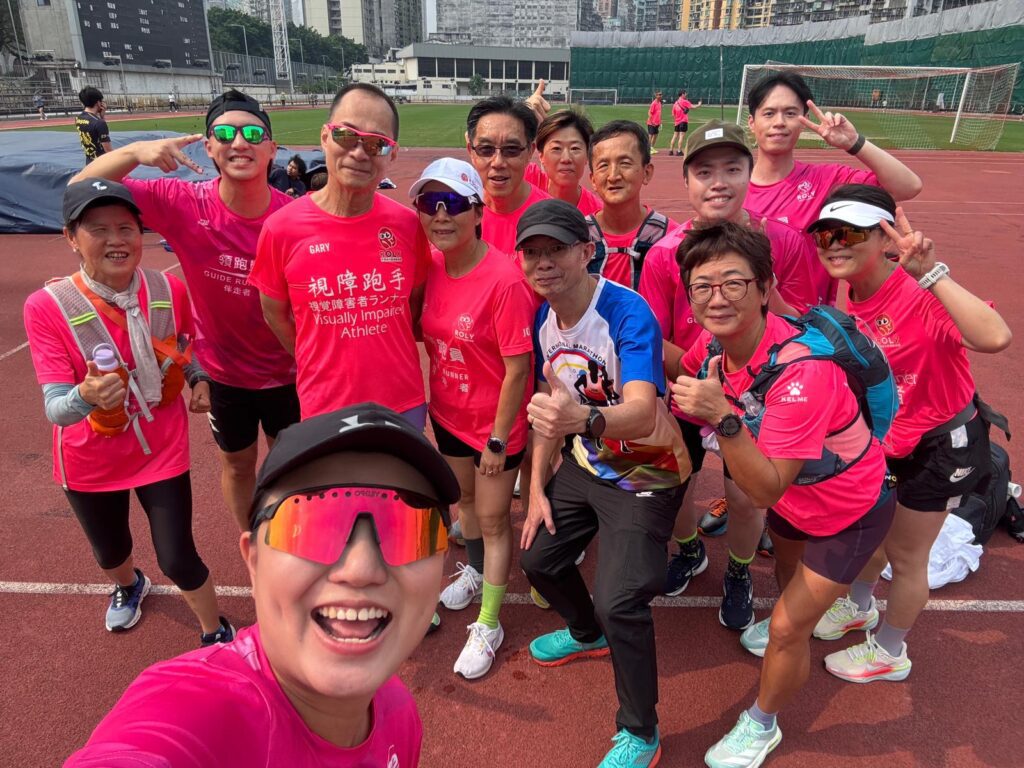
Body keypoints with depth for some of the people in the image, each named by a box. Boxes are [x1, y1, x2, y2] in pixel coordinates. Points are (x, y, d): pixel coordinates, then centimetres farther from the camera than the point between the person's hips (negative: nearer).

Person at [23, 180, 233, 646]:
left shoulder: (169, 290, -14)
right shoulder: (47, 306, -22)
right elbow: (55, 409, -25)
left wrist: (199, 381, -12)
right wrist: (86, 395, -47)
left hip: (162, 450, 0)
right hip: (90, 461, 1)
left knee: (177, 560, 1)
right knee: (110, 553, 24)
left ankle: (216, 635, 31)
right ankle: (128, 586, 63)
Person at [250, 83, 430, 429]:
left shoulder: (407, 225, -7)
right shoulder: (282, 228, -12)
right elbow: (274, 310, 1)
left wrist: (382, 356, 4)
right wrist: (322, 366, 2)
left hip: (405, 403, 2)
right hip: (325, 409, -2)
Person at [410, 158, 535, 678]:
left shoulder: (504, 279, -27)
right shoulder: (431, 268, -7)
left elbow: (518, 368, -23)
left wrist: (498, 441, -17)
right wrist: (435, 398, 8)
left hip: (495, 421, -6)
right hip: (447, 414, 6)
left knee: (493, 519, 10)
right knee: (464, 497, 27)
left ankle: (488, 625, 30)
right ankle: (476, 569, 55)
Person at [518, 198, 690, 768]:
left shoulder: (628, 314, -28)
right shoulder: (544, 319, -6)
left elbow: (643, 413, -44)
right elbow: (552, 406, 4)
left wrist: (584, 420, -65)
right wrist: (538, 490, 4)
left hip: (645, 477, -7)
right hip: (584, 465, 7)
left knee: (620, 601, -15)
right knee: (540, 559, 15)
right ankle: (588, 634, 49)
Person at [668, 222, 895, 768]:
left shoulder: (800, 370, -41)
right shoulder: (714, 341, -20)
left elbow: (766, 490, -41)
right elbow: (682, 374, 4)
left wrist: (724, 418, -53)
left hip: (850, 511, -6)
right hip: (791, 495, 7)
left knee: (788, 626, -1)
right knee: (787, 579, 30)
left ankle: (761, 724, 28)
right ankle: (796, 636, 64)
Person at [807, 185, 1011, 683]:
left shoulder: (921, 298, -32)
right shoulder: (853, 299, -8)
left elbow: (995, 338, -49)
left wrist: (930, 271, -50)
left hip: (942, 446, -7)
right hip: (887, 441, 7)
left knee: (906, 555, 12)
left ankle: (889, 652, 38)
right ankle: (859, 607, 54)